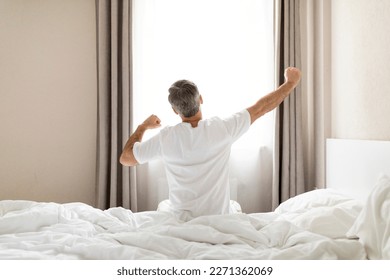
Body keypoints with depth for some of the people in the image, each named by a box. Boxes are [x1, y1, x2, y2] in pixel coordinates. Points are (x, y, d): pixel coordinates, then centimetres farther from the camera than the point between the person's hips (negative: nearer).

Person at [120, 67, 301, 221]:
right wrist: (291, 82, 11)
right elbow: (261, 108, -3)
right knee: (234, 207, 31)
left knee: (163, 206, 31)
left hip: (181, 221, 0)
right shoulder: (221, 129, -15)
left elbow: (125, 159, -1)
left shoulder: (165, 138, -14)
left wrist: (142, 127, 14)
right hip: (220, 218, 0)